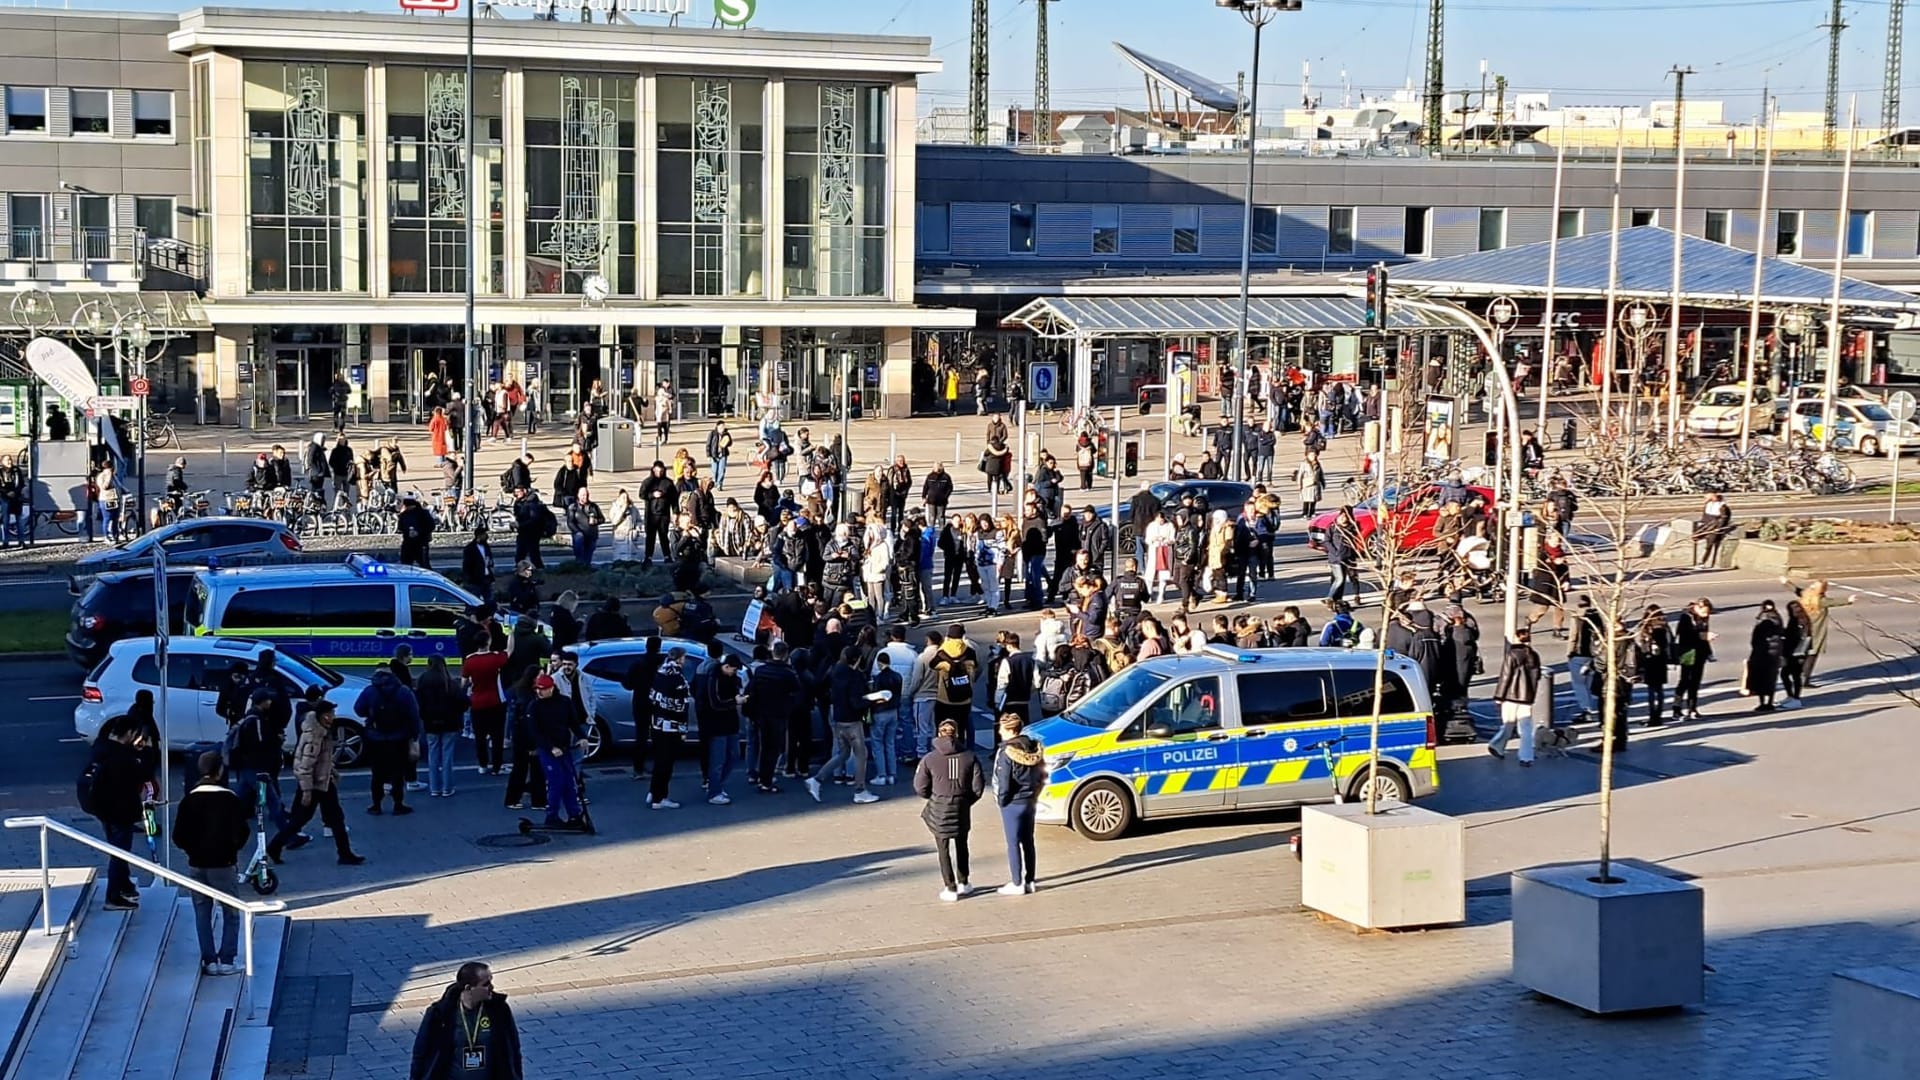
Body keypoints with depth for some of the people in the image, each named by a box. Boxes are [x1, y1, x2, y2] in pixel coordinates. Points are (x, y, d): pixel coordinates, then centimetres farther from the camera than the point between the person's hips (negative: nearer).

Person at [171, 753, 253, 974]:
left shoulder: (189, 800, 0)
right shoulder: (229, 799, -10)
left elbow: (178, 836, 0)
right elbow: (242, 831, -9)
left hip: (196, 864, 3)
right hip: (222, 864, -3)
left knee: (202, 914, 10)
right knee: (230, 914, 5)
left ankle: (209, 961, 9)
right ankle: (226, 961, 0)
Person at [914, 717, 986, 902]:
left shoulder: (930, 759, -10)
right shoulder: (969, 757, -5)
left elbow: (920, 788, -6)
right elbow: (978, 786, -4)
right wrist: (967, 801, 12)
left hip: (939, 810, -2)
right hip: (962, 810, 2)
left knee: (944, 850, 8)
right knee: (961, 846, 21)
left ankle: (950, 888, 10)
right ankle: (963, 882, 31)